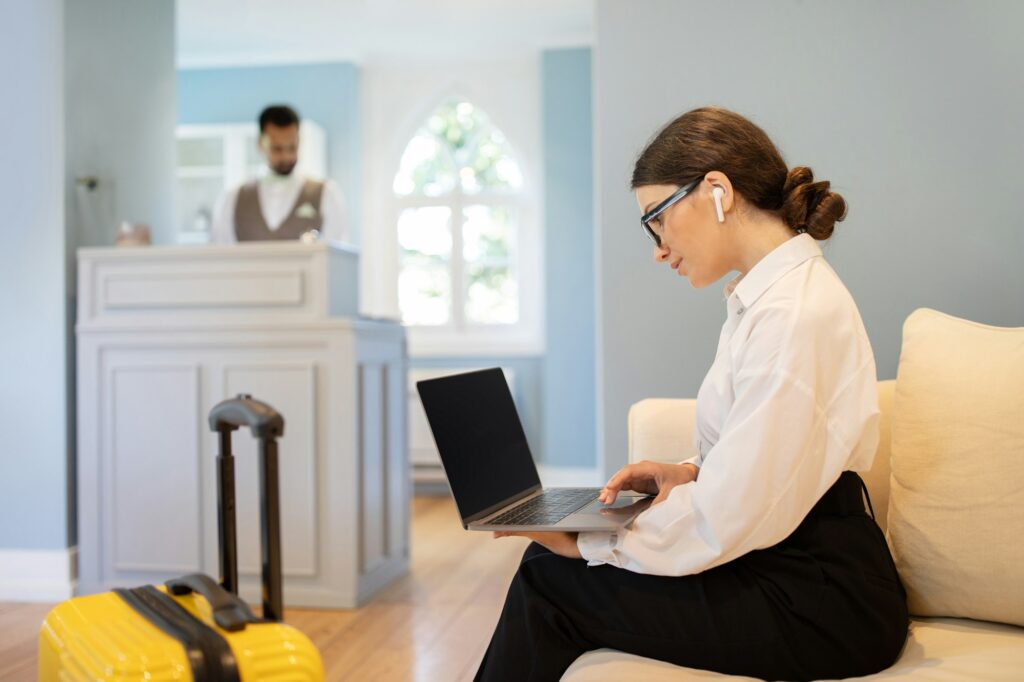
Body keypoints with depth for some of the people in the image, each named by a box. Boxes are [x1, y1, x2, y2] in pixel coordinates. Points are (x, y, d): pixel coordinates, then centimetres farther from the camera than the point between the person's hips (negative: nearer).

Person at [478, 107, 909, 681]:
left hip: (820, 608, -9)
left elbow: (733, 517, -24)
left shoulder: (795, 313, -23)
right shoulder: (773, 292, 10)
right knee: (550, 562, 4)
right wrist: (690, 472, 2)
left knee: (550, 582, -8)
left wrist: (593, 544, -12)